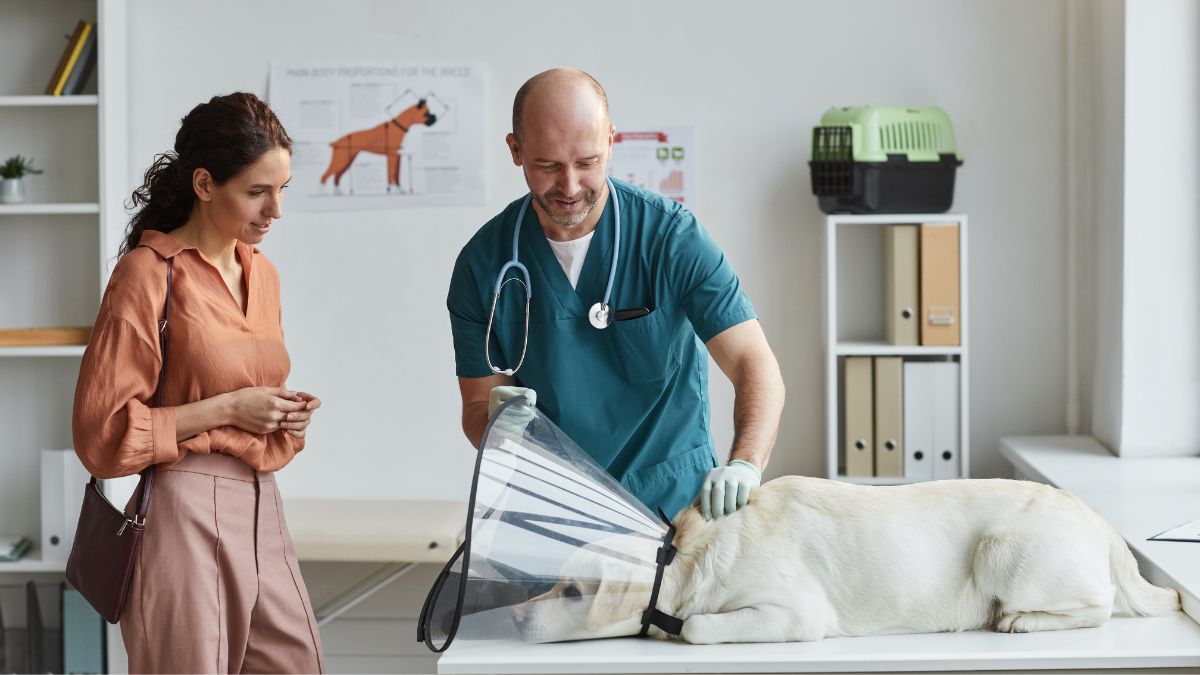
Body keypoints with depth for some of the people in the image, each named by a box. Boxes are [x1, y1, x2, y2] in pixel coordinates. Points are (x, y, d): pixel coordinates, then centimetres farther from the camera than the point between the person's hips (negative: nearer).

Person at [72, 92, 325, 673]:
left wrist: (284, 416, 6)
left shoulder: (261, 273, 13)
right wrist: (227, 409, -14)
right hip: (185, 511, -7)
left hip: (260, 508, 7)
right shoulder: (149, 273, -10)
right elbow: (103, 431, -12)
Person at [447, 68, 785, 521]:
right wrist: (497, 418, -20)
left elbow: (755, 365, -12)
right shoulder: (483, 262, 0)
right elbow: (477, 404, 6)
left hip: (672, 499, -2)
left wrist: (744, 466, -31)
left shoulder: (672, 236, -6)